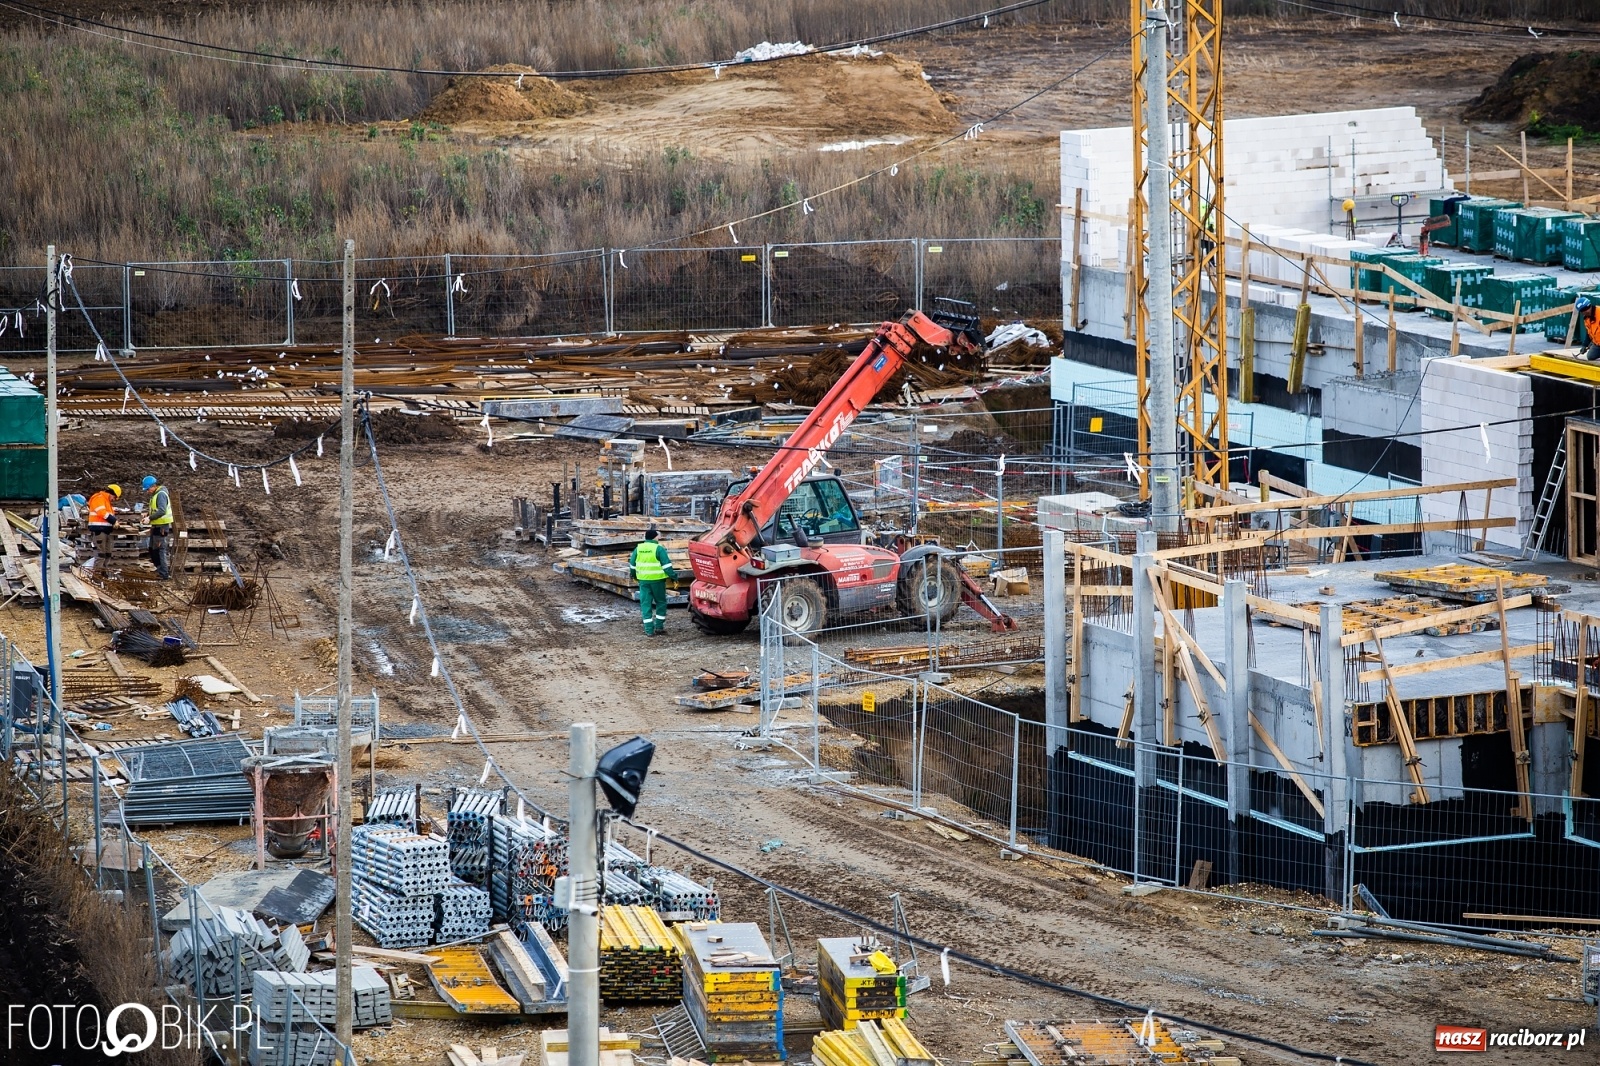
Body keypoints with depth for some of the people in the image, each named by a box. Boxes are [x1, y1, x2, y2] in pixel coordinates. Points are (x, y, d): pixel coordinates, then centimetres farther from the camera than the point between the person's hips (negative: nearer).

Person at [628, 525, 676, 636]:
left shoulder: (638, 549, 5)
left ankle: (649, 630, 1)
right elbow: (666, 564, -13)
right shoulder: (659, 549, -10)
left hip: (643, 580, 3)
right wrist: (673, 576, -5)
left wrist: (633, 575, 32)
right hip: (657, 580, -3)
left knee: (645, 603, 5)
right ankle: (659, 626, 10)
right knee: (661, 602, 12)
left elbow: (632, 564, 15)